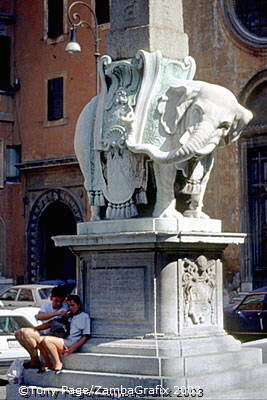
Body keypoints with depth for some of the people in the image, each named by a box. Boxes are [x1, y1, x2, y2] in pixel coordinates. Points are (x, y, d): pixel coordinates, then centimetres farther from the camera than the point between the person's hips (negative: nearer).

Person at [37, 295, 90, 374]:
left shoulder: (84, 316, 6)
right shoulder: (68, 316, 27)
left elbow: (86, 336, -3)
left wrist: (74, 347, -13)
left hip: (71, 344, -7)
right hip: (63, 342, 7)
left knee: (47, 340, -26)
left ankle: (58, 364, -14)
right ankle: (48, 364, -5)